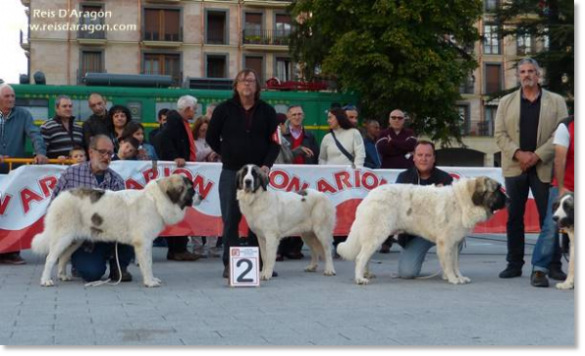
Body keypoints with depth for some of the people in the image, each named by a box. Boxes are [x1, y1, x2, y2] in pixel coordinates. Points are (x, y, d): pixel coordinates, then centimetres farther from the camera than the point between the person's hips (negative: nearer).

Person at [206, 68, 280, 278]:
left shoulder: (267, 111, 6)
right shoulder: (224, 109, 3)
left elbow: (274, 141, 5)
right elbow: (211, 137, 9)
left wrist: (267, 164, -8)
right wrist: (227, 155, 9)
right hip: (230, 173, -1)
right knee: (230, 219, 0)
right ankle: (229, 263, 7)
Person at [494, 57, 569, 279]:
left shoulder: (556, 101, 6)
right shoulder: (506, 102, 11)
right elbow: (500, 134, 4)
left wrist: (537, 156, -13)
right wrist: (518, 154, -12)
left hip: (544, 167, -2)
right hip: (515, 167, 2)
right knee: (514, 217, 4)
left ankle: (553, 266, 4)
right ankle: (514, 264, 11)